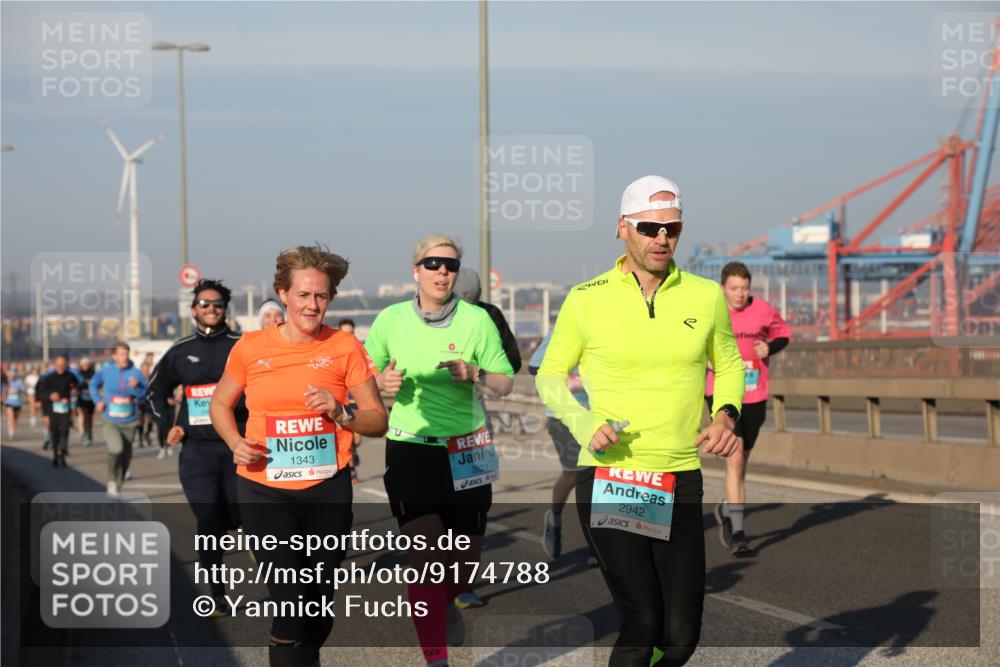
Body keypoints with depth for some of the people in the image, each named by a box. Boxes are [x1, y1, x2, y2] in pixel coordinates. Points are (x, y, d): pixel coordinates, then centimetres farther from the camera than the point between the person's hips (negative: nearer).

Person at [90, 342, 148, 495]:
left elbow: (145, 394, -7)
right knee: (116, 448, -26)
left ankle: (117, 486, 28)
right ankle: (111, 481, -5)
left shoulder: (136, 373, -5)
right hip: (111, 421, -2)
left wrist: (135, 388, -26)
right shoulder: (106, 371, -2)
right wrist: (98, 401, 4)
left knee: (126, 457, 9)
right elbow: (93, 384, 16)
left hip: (129, 422, 2)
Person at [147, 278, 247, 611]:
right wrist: (167, 425, 11)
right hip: (196, 450, 1)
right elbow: (156, 390, 22)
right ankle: (217, 596, 0)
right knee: (208, 523, -6)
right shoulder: (180, 352, 8)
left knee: (237, 518, 5)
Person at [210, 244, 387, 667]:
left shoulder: (345, 347, 0)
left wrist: (340, 414, -15)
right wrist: (235, 442, -3)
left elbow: (379, 421, 4)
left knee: (320, 605, 12)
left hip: (327, 490, 1)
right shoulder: (251, 347, 1)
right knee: (291, 605, -10)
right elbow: (220, 404, 16)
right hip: (264, 490, -1)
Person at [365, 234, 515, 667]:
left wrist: (475, 375, -19)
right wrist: (382, 382, -10)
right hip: (410, 448, -1)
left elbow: (505, 383, 2)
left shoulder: (477, 320, -1)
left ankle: (448, 604, 42)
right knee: (425, 552, -13)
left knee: (465, 558, 6)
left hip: (466, 451, 1)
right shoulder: (390, 320, 1)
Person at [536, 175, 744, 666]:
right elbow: (550, 377, 11)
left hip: (680, 482, 2)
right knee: (641, 624, -10)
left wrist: (726, 415, 0)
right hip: (606, 480, -2)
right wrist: (584, 424, -8)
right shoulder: (586, 300, 0)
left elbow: (729, 365, 20)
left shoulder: (706, 296, 5)